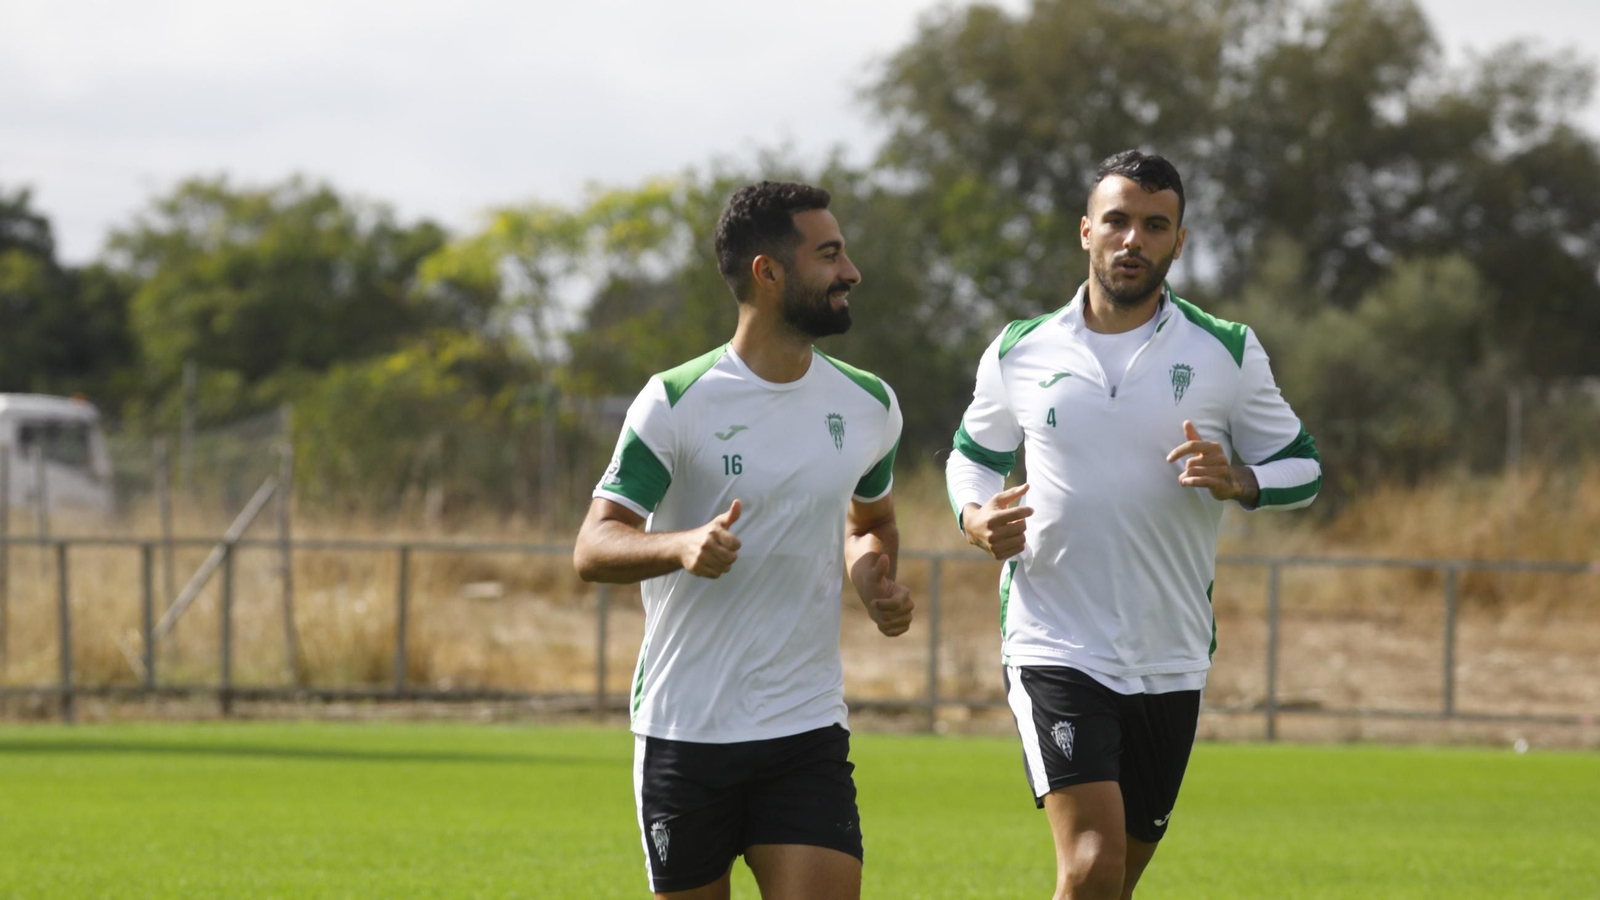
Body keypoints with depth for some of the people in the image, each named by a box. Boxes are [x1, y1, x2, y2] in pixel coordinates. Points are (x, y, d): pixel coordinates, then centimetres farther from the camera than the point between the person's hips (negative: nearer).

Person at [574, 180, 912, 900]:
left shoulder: (870, 406, 8)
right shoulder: (676, 402, -7)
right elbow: (593, 548, -10)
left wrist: (875, 574, 3)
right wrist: (683, 546, -30)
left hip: (807, 732, 3)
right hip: (684, 727, -3)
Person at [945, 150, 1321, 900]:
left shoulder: (1227, 353, 2)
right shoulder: (1020, 353, 3)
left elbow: (1301, 466, 8)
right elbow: (973, 453, 18)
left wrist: (1238, 482, -14)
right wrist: (977, 517, -4)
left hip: (1171, 661, 2)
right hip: (1054, 648, -2)